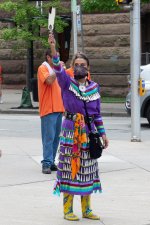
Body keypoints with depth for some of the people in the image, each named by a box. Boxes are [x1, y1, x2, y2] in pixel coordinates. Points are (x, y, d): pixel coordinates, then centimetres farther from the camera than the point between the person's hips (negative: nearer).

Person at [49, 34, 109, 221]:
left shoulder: (94, 87, 10)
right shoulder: (67, 83, -1)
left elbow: (97, 113, 15)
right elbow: (58, 69, -20)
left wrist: (102, 133, 13)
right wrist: (53, 48, -36)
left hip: (88, 131, 4)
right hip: (70, 130, -4)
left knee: (87, 169, 8)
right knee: (69, 168, -2)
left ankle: (86, 209, 18)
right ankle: (68, 209, 5)